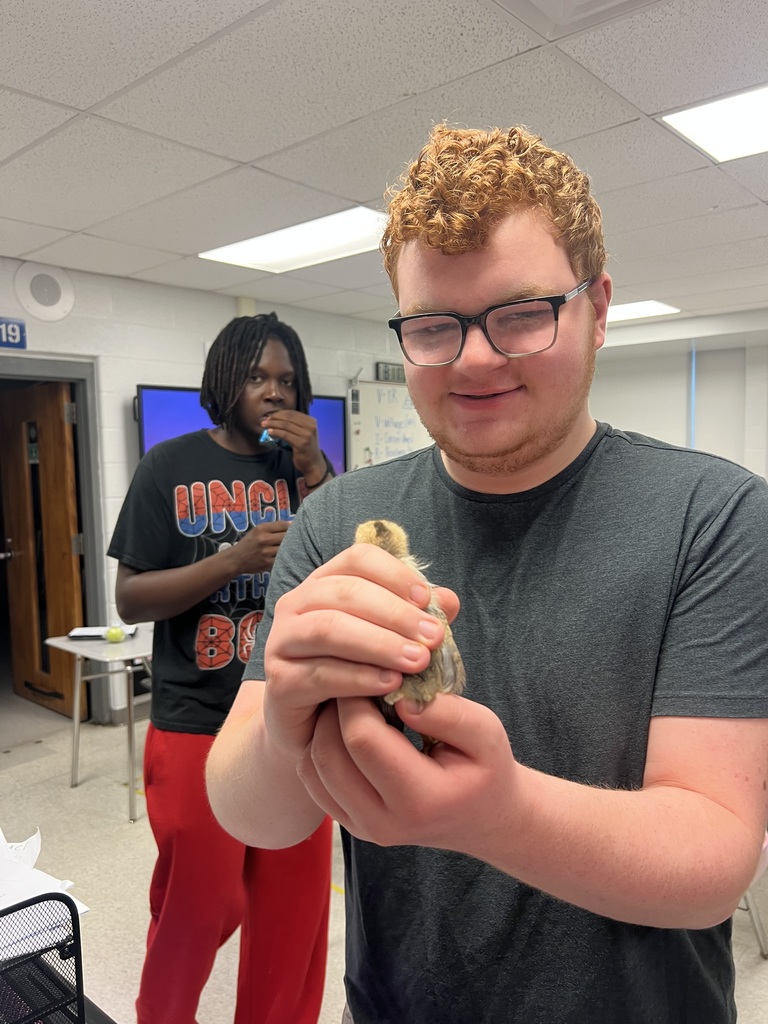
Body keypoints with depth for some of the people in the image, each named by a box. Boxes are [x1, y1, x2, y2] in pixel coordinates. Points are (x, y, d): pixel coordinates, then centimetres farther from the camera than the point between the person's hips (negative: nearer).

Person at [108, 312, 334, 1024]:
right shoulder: (171, 466, -2)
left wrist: (313, 468, -12)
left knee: (296, 905, 11)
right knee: (198, 906, 10)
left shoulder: (306, 467, 6)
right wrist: (234, 559, -19)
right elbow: (131, 599, -5)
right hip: (197, 724, -2)